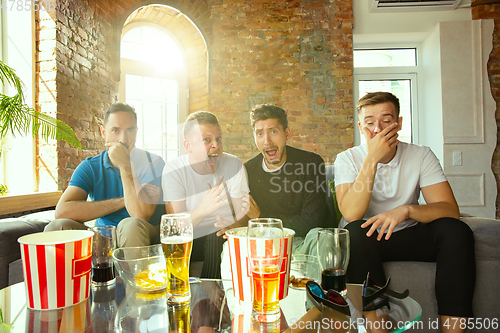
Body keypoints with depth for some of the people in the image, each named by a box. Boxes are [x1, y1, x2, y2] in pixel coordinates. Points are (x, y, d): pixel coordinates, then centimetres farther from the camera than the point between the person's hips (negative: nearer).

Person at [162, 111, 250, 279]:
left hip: (220, 235, 1)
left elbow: (244, 213, -7)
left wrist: (235, 225, -32)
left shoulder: (234, 165, -8)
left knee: (217, 239, -30)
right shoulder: (173, 170, -11)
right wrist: (203, 210, -37)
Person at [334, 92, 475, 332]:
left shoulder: (421, 156, -4)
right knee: (355, 231, -34)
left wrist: (407, 209, -34)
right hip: (366, 240, -2)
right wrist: (372, 159, -29)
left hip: (408, 236, 3)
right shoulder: (347, 159, -10)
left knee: (456, 231, -23)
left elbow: (450, 210, -13)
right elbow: (351, 214, -25)